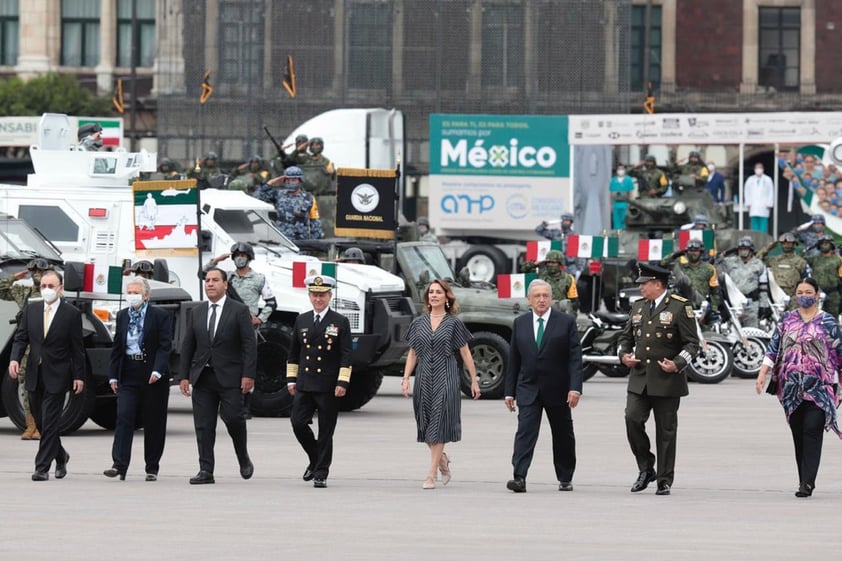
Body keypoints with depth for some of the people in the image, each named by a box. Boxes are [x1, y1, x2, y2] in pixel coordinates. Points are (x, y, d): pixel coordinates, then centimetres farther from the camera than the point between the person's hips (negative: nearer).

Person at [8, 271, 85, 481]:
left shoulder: (71, 314, -4)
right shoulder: (31, 310, 7)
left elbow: (77, 348, -3)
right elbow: (21, 337, 6)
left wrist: (79, 376, -5)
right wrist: (15, 359, -12)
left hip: (57, 377, -5)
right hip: (35, 375, 5)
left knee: (49, 422, -8)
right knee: (41, 422, 12)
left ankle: (42, 468, -6)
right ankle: (60, 456, 34)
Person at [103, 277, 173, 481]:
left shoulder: (160, 315, -3)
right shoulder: (122, 316, 11)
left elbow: (165, 345, -9)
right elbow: (116, 347, 13)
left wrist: (157, 371, -21)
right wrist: (113, 376, 6)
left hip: (153, 376, -3)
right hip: (128, 375, 3)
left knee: (153, 423, 3)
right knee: (123, 418, -9)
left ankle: (152, 468, 11)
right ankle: (119, 465, -15)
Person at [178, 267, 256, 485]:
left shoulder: (239, 311, 1)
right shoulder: (196, 313, 14)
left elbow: (249, 344, -4)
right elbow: (187, 346, 14)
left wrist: (248, 374, -12)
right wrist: (184, 376, 6)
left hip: (229, 377, -4)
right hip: (202, 377, 4)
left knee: (232, 417, -13)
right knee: (203, 425, -1)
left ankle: (243, 458, 13)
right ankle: (205, 470, 1)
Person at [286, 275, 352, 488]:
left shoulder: (340, 322, -1)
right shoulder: (302, 320, 12)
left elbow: (346, 356, -4)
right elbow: (294, 353, 17)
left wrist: (342, 383, -12)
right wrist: (291, 379, 11)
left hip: (329, 387, -3)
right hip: (304, 384, 3)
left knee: (326, 431, 0)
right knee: (298, 423, -7)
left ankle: (321, 474, 7)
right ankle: (315, 460, 17)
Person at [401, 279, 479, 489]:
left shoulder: (454, 323, 1)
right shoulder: (419, 323, 10)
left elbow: (465, 354, 3)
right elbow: (412, 354, 12)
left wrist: (474, 380, 2)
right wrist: (406, 378, 3)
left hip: (446, 379, -4)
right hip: (424, 378, 4)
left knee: (438, 425, -8)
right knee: (425, 423, 7)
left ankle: (432, 475, -7)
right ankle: (442, 459, 34)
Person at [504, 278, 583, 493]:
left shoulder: (566, 322, -2)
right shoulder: (520, 323, 6)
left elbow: (575, 358, -7)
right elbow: (513, 360, 8)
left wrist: (575, 387, -17)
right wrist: (510, 391, 5)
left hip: (557, 390, -1)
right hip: (528, 389, 1)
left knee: (563, 435, 11)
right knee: (525, 432, -13)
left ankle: (565, 478, 25)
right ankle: (519, 478, -21)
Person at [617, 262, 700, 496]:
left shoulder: (680, 307, -4)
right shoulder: (638, 307, 13)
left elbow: (692, 343, -5)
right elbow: (625, 337, 22)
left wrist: (677, 363, -19)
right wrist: (624, 355, 1)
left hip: (667, 380, -5)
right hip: (639, 379, 5)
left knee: (666, 431, 2)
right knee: (632, 420, -9)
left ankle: (665, 480, 10)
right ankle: (646, 469, 8)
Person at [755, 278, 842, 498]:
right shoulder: (787, 319, 11)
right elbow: (773, 348, 9)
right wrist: (762, 374, -1)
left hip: (819, 386, -3)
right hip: (792, 387, 3)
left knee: (812, 430, -14)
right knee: (798, 434, 5)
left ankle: (808, 482, -16)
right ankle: (804, 481, 12)